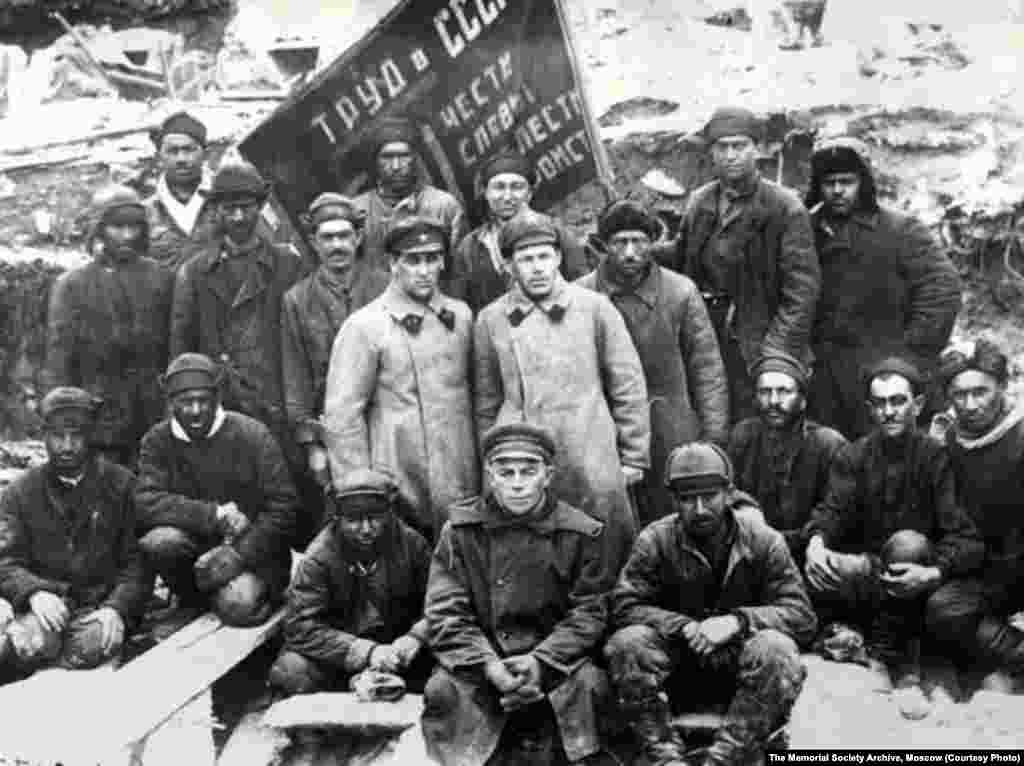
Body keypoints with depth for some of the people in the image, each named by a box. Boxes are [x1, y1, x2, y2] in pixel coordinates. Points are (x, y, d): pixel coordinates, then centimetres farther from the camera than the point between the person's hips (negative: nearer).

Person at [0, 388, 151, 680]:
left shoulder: (122, 485, 5)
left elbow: (137, 560, 1)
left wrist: (118, 607, -18)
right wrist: (34, 592, -21)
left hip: (100, 603, 1)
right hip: (45, 602, -1)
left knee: (97, 643, -34)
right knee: (32, 642, -36)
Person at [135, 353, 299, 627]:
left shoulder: (253, 435, -9)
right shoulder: (158, 440, -2)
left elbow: (283, 507, -10)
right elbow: (146, 502, -16)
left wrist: (239, 553, -21)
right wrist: (214, 515, -25)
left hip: (252, 549, -3)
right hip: (197, 544, 3)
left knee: (237, 607, -31)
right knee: (158, 541, -28)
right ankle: (191, 600, 3)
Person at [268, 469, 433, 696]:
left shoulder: (411, 543, -6)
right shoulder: (318, 558, -14)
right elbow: (301, 626, -20)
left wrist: (416, 637, -23)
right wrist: (366, 652, -31)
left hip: (397, 646, 2)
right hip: (341, 655, -1)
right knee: (289, 672, -29)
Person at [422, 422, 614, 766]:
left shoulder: (580, 532, -2)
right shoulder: (460, 530, -3)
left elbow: (589, 612, -3)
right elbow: (444, 614, -7)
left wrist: (541, 661, -21)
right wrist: (488, 665, -24)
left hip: (554, 657, 0)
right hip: (480, 657, 0)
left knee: (589, 683, -28)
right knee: (442, 691, -28)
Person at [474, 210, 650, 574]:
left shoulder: (594, 307, 2)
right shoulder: (491, 320, 6)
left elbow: (629, 388, 5)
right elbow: (486, 404, 12)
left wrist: (634, 458, 3)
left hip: (594, 465, -1)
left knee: (603, 566, 6)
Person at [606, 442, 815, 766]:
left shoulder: (763, 540, -7)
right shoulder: (655, 540, -6)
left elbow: (801, 615, -10)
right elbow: (624, 607, -11)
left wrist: (737, 621, -28)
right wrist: (685, 627, -27)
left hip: (740, 662, 0)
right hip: (677, 660, 0)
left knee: (777, 650, -33)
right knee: (626, 643, -29)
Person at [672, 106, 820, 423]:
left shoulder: (784, 209, -6)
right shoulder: (699, 203, 11)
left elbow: (802, 288, -10)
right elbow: (682, 269, 17)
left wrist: (777, 352, -17)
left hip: (754, 342, -4)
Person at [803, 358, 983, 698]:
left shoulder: (937, 458, -8)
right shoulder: (853, 456, 3)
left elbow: (967, 540, -17)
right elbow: (834, 510, -13)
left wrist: (934, 573, -38)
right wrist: (816, 542, -37)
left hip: (917, 583, -2)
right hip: (869, 569, 2)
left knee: (908, 543, -35)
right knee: (819, 576, -30)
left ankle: (893, 657, -20)